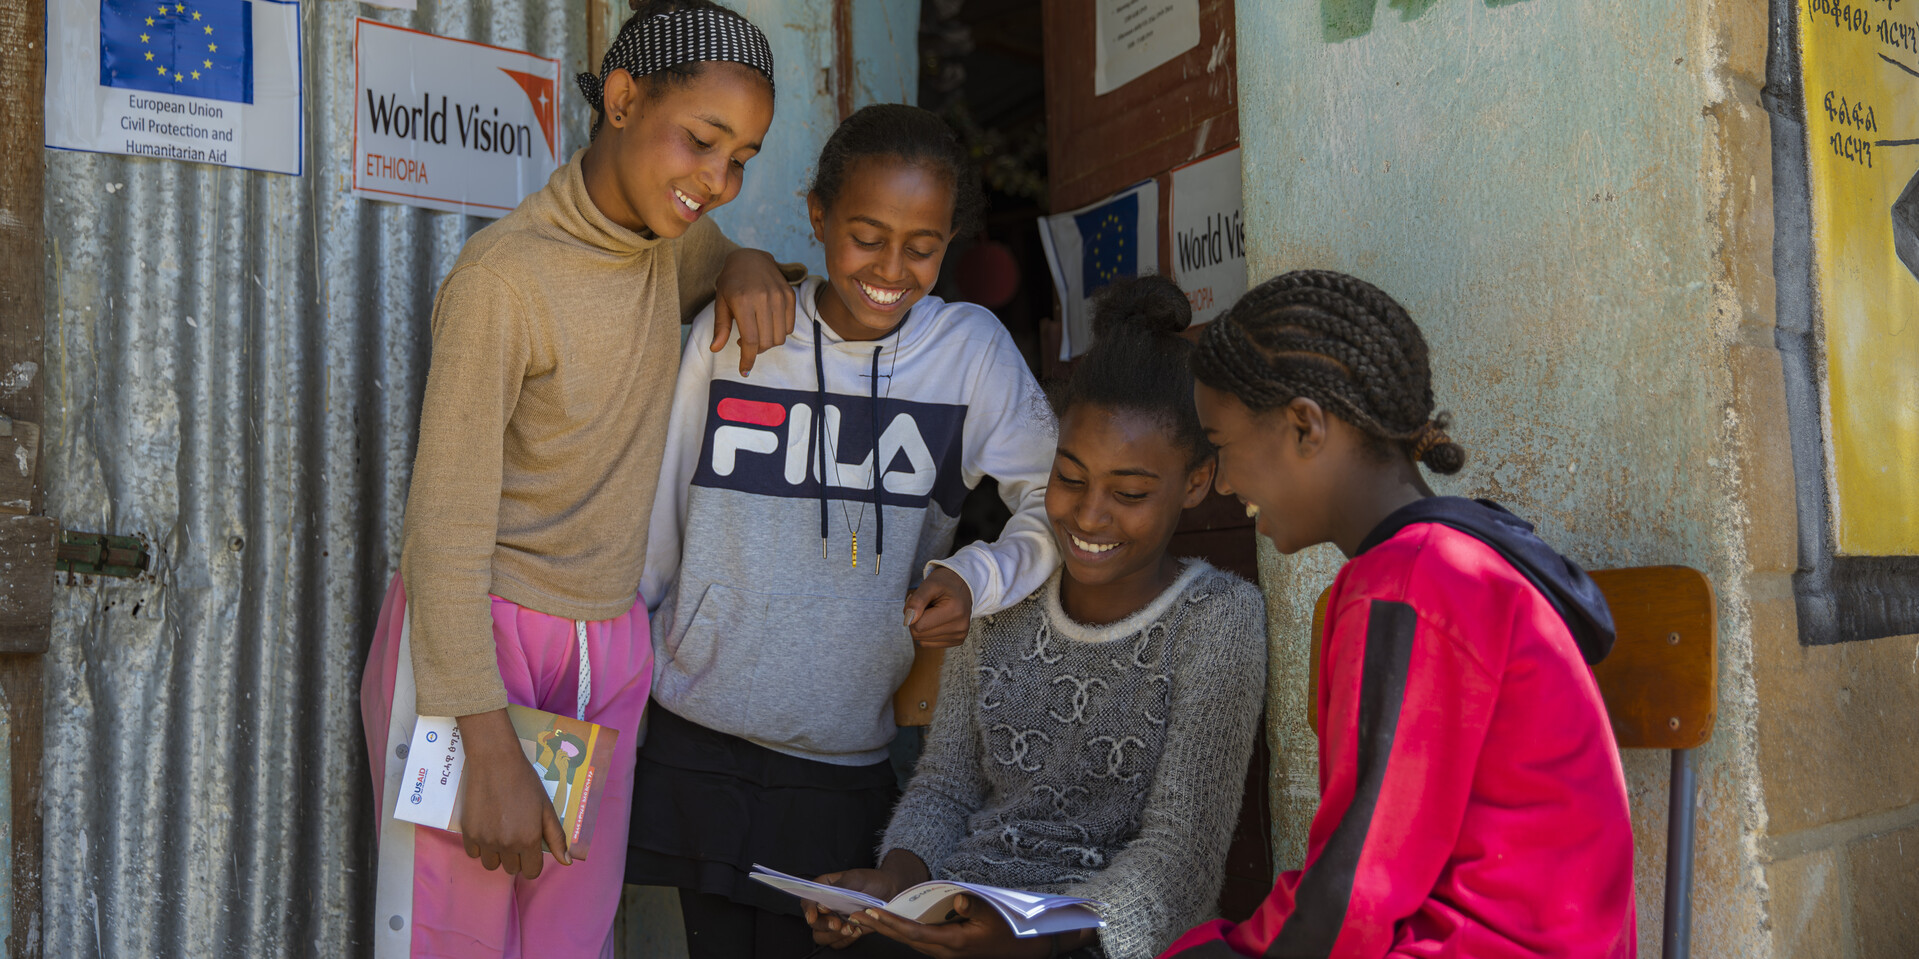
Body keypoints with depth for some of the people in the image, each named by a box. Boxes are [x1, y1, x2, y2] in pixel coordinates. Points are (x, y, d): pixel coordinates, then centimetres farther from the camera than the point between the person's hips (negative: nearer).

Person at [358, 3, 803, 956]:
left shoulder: (670, 243, 4)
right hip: (473, 639, -6)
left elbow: (718, 253, 30)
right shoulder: (503, 273, -17)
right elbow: (447, 526, -17)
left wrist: (750, 265, 3)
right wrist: (492, 750, -19)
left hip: (609, 655, 6)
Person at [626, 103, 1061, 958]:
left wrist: (977, 576, -18)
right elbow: (658, 526, 6)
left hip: (849, 758, -1)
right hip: (700, 740, 1)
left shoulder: (970, 349, -6)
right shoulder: (730, 335, -4)